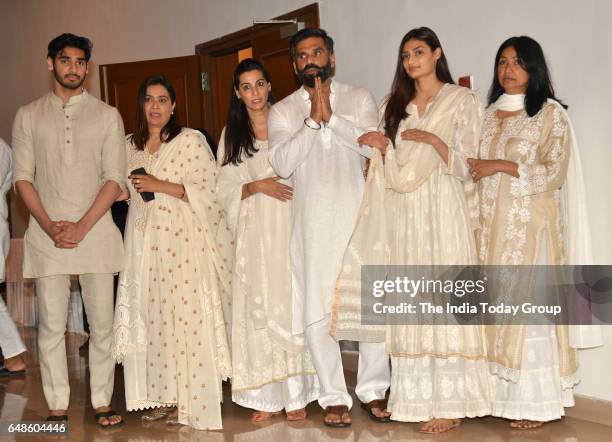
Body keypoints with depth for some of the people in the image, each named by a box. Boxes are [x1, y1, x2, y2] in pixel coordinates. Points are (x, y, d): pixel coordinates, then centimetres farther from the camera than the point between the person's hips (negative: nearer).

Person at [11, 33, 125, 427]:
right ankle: (58, 406, 13)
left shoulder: (107, 115, 6)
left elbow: (115, 178, -1)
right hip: (46, 234, 1)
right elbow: (23, 177, 5)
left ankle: (102, 402, 13)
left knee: (102, 322, 2)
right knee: (51, 324, 3)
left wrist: (82, 227, -11)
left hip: (95, 230, -1)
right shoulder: (29, 116, 10)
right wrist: (50, 226, -9)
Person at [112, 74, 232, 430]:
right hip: (143, 241, 5)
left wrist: (160, 186, -12)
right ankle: (162, 396, 14)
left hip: (182, 240, -5)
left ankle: (190, 400, 3)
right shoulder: (130, 145, 15)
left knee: (185, 314, -6)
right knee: (150, 317, 4)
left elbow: (209, 189, -8)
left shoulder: (191, 140, -1)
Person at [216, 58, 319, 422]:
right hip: (255, 232, 2)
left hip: (290, 228, -2)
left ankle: (297, 392, 7)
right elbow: (226, 188, 8)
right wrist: (258, 186, -11)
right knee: (259, 307, 1)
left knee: (292, 304, -2)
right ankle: (267, 395, 9)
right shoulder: (232, 134, 11)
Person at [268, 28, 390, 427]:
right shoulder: (283, 111, 9)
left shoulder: (359, 99, 9)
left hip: (359, 217, 0)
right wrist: (312, 120, -12)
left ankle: (374, 388, 19)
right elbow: (282, 163, -6)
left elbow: (374, 145, -8)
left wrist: (331, 117, -14)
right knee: (317, 310, 2)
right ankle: (335, 397, 14)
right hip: (312, 222, 1)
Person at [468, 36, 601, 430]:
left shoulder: (551, 113, -2)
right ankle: (501, 395, 12)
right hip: (492, 224, 5)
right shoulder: (490, 113, 15)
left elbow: (554, 173, -10)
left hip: (530, 226, -5)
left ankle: (536, 404, 4)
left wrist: (499, 166, -13)